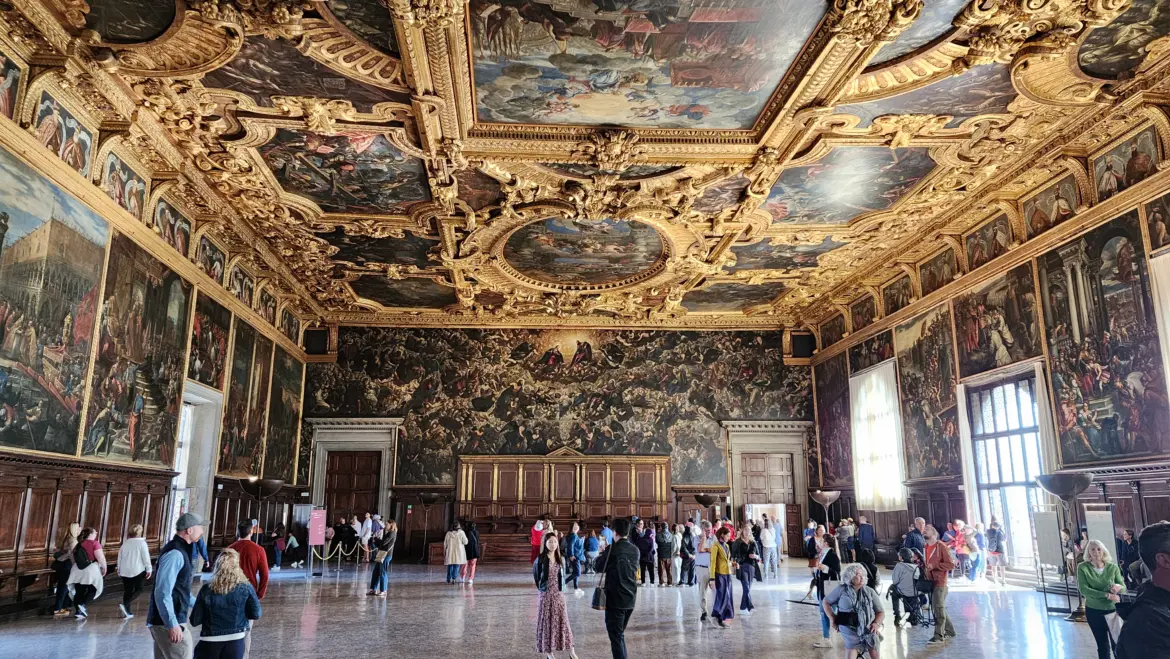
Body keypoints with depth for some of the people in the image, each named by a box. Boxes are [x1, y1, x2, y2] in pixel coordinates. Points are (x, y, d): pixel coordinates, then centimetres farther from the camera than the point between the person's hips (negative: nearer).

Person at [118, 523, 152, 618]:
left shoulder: (125, 543, 8)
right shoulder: (142, 543, -8)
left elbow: (120, 556, 14)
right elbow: (146, 557, -10)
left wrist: (119, 569, 25)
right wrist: (148, 569, -3)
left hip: (125, 571, 5)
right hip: (137, 570, -5)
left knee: (127, 590, 11)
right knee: (138, 589, 6)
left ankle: (127, 612, 9)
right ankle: (125, 605, -14)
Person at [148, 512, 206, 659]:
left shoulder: (180, 550, 14)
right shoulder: (175, 553, -19)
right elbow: (163, 593, -24)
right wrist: (173, 625, -25)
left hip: (165, 621, 10)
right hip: (169, 623, -10)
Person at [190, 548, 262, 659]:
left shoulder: (206, 590, -8)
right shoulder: (246, 588, -9)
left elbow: (195, 621, -4)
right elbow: (256, 614, -3)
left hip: (209, 644, 0)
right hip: (235, 643, 0)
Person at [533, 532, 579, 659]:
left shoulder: (561, 559, 3)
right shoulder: (540, 559, -8)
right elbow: (536, 574, 7)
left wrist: (562, 587, 8)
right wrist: (540, 587, 7)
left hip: (559, 594, 3)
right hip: (545, 594, -3)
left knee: (562, 620, 2)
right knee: (546, 621, 2)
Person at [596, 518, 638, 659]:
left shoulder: (612, 549, -13)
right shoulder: (635, 550, 4)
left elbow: (600, 567, 0)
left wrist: (601, 555, 18)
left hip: (615, 598, -6)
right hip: (631, 598, 6)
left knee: (616, 636, 0)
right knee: (620, 634, 20)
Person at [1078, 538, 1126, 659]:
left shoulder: (1113, 567, -7)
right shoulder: (1082, 567, -10)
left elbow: (1124, 588, -5)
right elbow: (1083, 589, -18)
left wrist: (1119, 587, -29)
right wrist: (1107, 595, -27)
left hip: (1112, 610, 0)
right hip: (1093, 611, 0)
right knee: (1102, 645, 14)